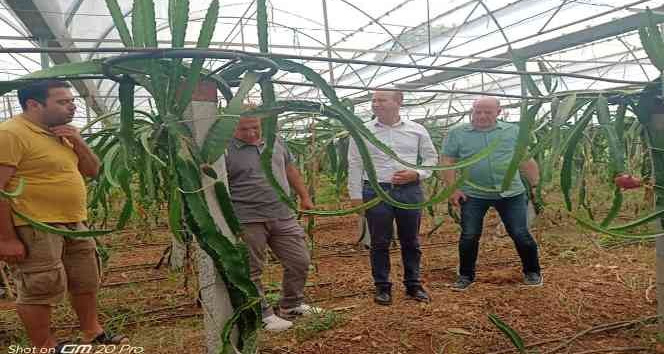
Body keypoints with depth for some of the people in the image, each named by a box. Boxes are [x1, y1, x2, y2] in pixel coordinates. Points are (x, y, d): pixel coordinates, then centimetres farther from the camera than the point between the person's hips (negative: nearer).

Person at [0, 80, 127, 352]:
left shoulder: (60, 133, 13)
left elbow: (92, 171, 14)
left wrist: (77, 142, -3)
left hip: (73, 224, 9)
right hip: (34, 228, -9)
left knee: (86, 281, 18)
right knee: (41, 289, 2)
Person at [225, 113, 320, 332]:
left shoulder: (274, 142, 10)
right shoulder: (225, 150, -8)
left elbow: (290, 170, 20)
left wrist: (304, 197, 21)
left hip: (283, 216, 5)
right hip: (247, 220, -5)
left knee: (300, 262, 11)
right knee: (252, 271, 5)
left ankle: (291, 305, 31)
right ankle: (262, 314, 23)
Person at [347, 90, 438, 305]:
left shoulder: (417, 130, 4)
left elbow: (431, 158, 10)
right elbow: (355, 165, 3)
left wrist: (417, 174, -8)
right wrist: (355, 195, 0)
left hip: (410, 191, 1)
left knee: (410, 241, 11)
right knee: (380, 243, 5)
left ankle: (413, 285, 25)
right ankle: (382, 287, 19)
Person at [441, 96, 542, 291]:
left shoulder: (513, 131, 5)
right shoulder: (457, 134, 0)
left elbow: (527, 160, 10)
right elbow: (447, 162, -1)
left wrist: (535, 185, 9)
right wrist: (453, 188, -9)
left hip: (511, 193, 1)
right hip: (473, 195, 0)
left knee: (521, 235, 6)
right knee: (469, 237, 4)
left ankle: (532, 272, 27)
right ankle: (466, 275, 22)